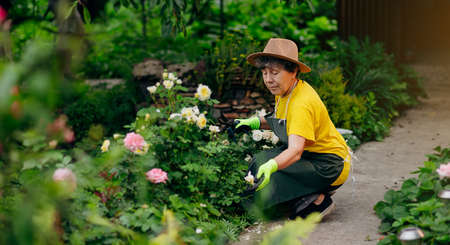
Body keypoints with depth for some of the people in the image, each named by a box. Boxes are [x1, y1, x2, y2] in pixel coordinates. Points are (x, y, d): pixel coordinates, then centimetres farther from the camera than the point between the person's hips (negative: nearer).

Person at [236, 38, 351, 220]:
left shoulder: (302, 104, -27)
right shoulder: (284, 90, 2)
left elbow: (295, 151, -40)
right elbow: (282, 121, 23)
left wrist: (271, 166, -59)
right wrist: (256, 122, 5)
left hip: (328, 168, -10)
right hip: (311, 156, 10)